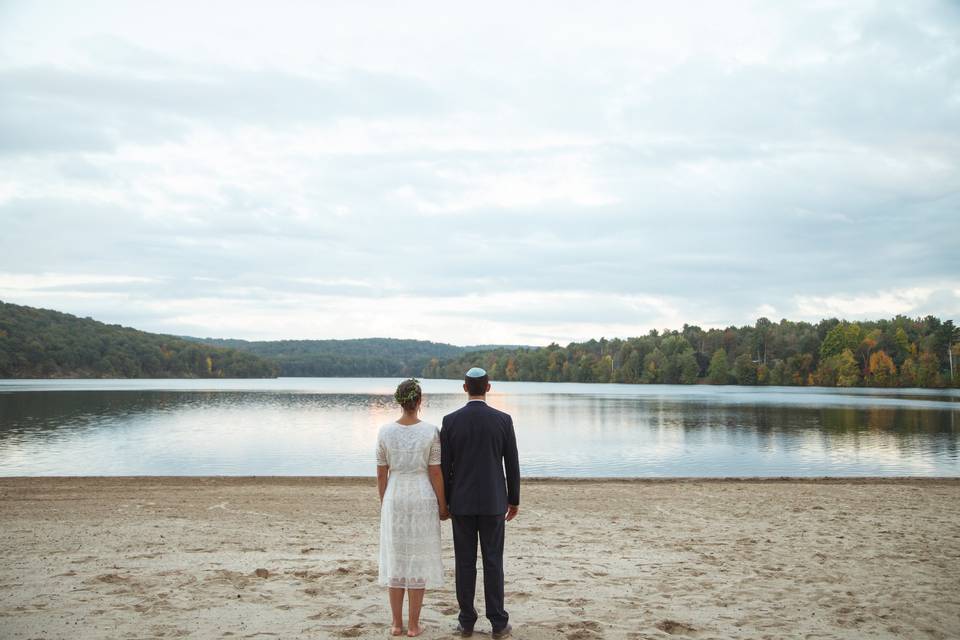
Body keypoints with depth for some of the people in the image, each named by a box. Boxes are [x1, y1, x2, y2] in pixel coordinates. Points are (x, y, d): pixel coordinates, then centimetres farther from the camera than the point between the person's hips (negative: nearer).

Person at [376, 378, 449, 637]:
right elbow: (436, 473, -10)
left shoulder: (385, 431, -6)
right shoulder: (431, 431, -12)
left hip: (395, 499, 2)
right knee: (418, 561, 7)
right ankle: (413, 624, 11)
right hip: (422, 500, -2)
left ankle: (397, 623, 17)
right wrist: (443, 506, 1)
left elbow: (381, 473, 0)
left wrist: (383, 503, 13)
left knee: (396, 560, 12)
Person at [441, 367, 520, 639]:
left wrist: (444, 502, 8)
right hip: (493, 502, 0)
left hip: (461, 502, 1)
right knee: (493, 562, 6)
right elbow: (512, 465, -2)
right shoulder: (503, 420, -7)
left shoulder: (450, 421, -7)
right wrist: (514, 500, 10)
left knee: (465, 562, 9)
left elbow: (444, 467, -3)